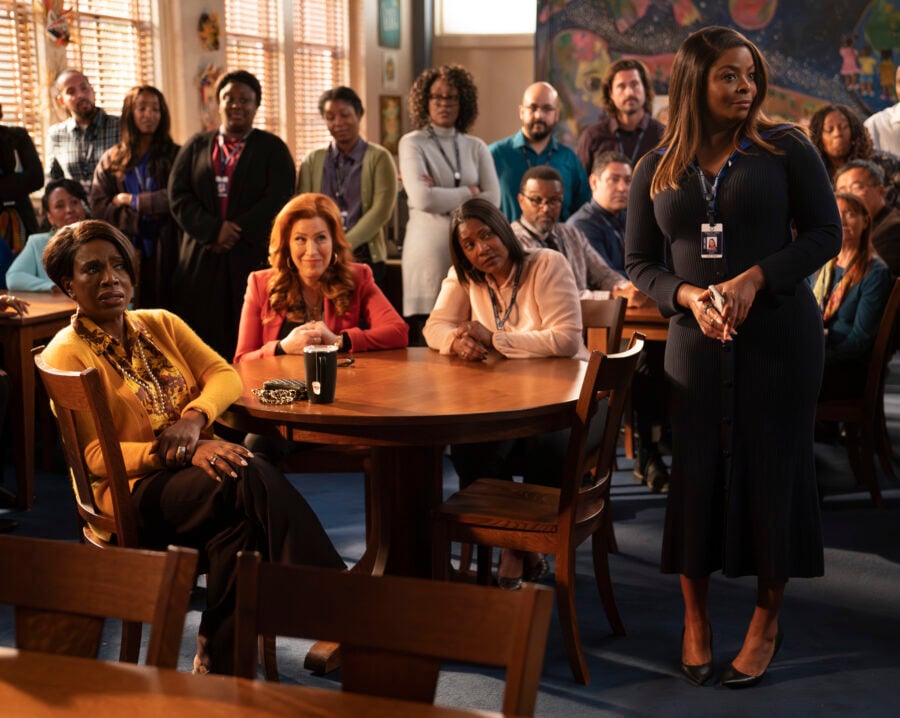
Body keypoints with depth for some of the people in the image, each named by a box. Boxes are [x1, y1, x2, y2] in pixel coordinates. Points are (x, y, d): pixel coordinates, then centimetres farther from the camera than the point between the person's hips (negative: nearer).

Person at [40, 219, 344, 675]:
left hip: (195, 466, 5)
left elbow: (224, 375, 5)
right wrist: (180, 452, -24)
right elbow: (95, 456, -9)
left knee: (242, 516, -31)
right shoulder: (67, 354, -2)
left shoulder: (160, 324, 15)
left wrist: (193, 419, -17)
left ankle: (219, 657, -22)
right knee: (249, 480, -32)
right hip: (132, 489, -5)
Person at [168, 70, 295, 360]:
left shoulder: (272, 149, 10)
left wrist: (237, 233, -11)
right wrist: (214, 229, -10)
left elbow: (277, 199, -3)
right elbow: (178, 196, 5)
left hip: (253, 254, -2)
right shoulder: (196, 147, 16)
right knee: (202, 339, -1)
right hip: (201, 258, 2)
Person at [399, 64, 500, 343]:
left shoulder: (476, 147, 13)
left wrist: (442, 198, -7)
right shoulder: (412, 143, 2)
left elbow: (493, 199, 1)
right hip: (430, 252, -3)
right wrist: (468, 192, -2)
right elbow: (422, 199, -13)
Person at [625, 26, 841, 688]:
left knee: (774, 468, 3)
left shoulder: (785, 149, -1)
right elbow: (640, 262, 9)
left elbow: (825, 232, -2)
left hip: (780, 334, -2)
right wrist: (688, 297, -11)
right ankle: (696, 619, 21)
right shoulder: (657, 171, 6)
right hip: (696, 341, 2)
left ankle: (767, 620, 20)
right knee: (696, 473, 4)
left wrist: (756, 277, -16)